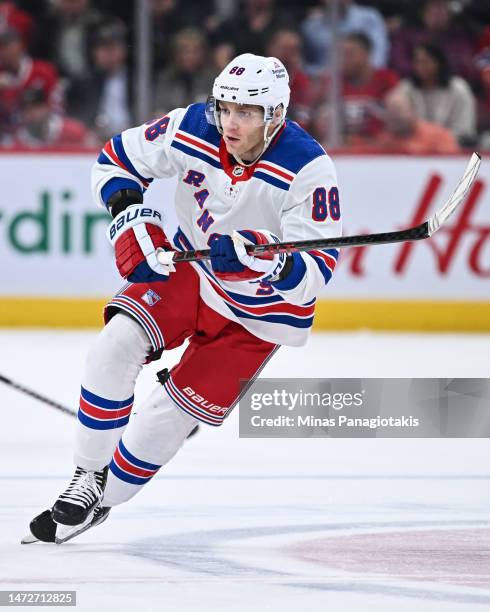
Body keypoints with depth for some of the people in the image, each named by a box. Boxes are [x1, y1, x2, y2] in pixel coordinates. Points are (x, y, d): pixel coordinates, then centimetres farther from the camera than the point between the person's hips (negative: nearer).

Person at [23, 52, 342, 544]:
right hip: (189, 269, 3)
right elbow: (117, 158, 0)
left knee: (171, 414, -6)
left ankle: (99, 502, 16)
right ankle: (88, 476, -6)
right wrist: (130, 216, -17)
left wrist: (266, 263, -47)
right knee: (117, 343, -22)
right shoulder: (191, 129, -17)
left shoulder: (308, 169, -28)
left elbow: (316, 271, -27)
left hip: (258, 308, -3)